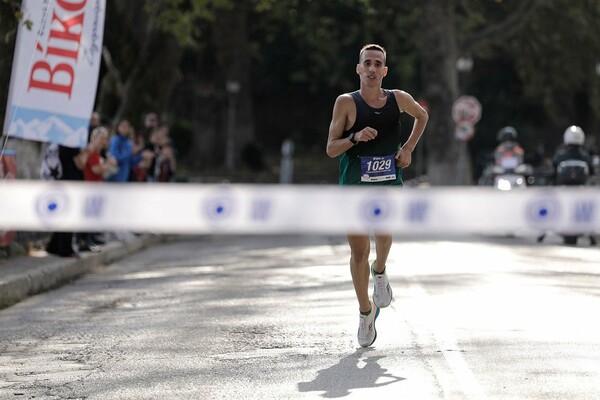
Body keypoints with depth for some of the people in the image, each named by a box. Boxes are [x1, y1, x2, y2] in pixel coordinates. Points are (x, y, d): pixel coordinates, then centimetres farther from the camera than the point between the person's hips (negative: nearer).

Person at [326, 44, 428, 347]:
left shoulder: (399, 99, 5)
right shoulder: (346, 103, -2)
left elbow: (422, 116, 27)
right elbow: (331, 149, -3)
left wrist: (408, 148, 14)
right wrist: (355, 137, -21)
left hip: (389, 182, 0)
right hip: (353, 184, 0)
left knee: (383, 232, -28)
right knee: (359, 252, 1)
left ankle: (380, 272, 4)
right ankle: (366, 312, 22)